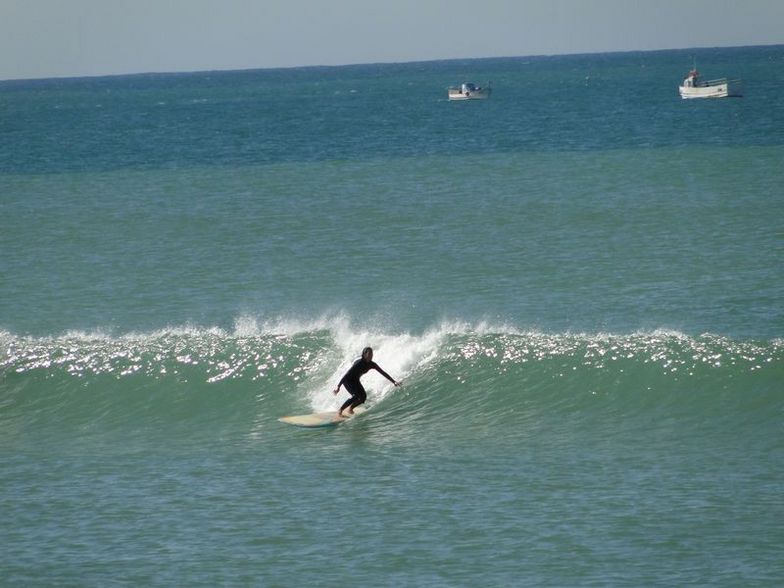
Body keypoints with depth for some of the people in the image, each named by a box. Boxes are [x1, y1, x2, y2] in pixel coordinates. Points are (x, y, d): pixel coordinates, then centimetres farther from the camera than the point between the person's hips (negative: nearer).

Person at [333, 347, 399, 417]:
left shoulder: (372, 364, -12)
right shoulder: (359, 363, -31)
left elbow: (383, 373, -2)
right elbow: (347, 374, -32)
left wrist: (394, 382, -4)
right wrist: (338, 386, -34)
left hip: (355, 381, 7)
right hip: (347, 380, -7)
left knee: (363, 397, -9)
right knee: (356, 396, -25)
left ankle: (350, 409, 14)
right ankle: (340, 411, -14)